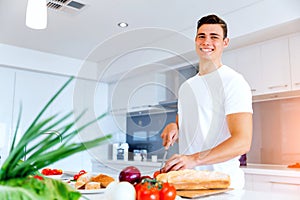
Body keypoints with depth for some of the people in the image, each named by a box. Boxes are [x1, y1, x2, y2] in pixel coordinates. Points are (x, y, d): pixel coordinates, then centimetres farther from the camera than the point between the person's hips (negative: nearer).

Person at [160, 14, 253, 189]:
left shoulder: (233, 81, -10)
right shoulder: (186, 86, 13)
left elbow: (242, 142, -20)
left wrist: (194, 159, -31)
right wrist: (173, 128, -2)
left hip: (222, 182, -6)